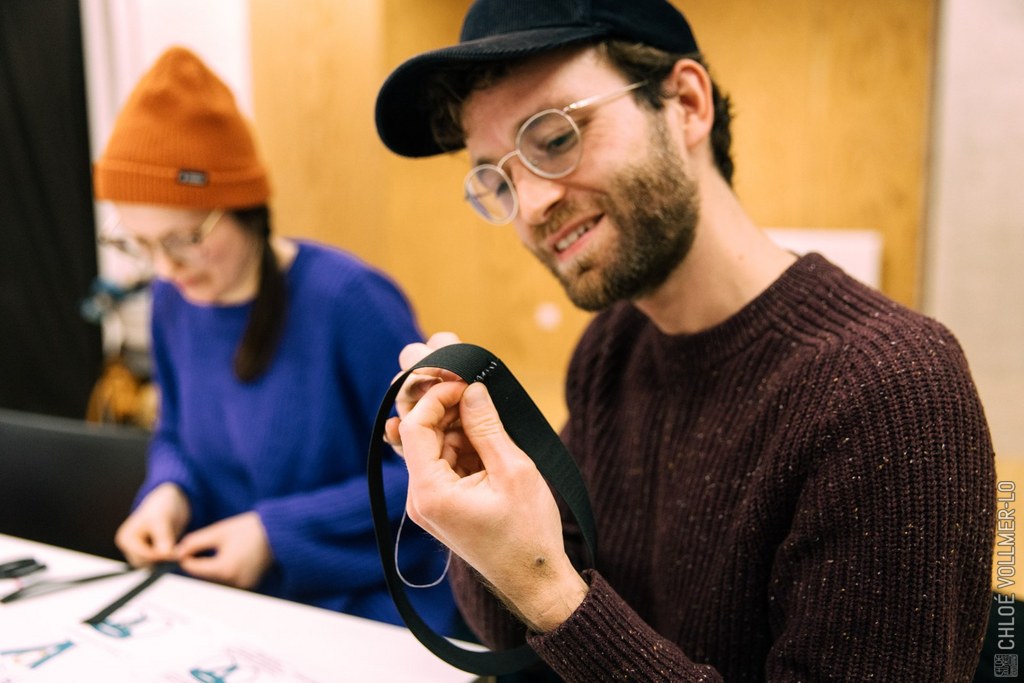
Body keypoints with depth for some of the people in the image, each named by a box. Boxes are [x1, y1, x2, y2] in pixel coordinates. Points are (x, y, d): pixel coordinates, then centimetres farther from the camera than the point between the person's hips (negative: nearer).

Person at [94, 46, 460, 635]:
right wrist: (169, 492, -7)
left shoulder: (348, 299, -20)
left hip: (367, 600, -5)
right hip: (230, 595, 6)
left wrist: (279, 532, -17)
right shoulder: (174, 298, 0)